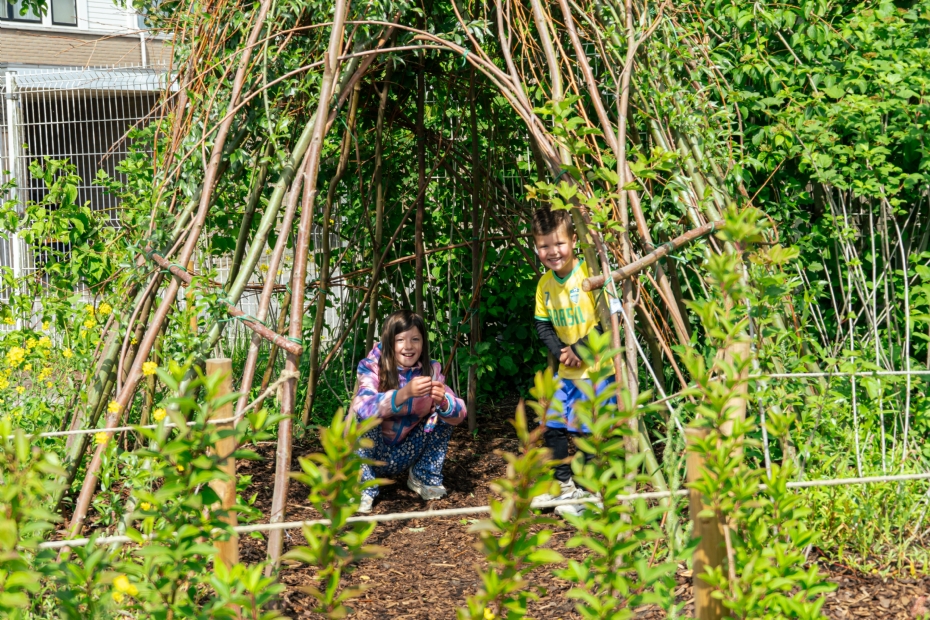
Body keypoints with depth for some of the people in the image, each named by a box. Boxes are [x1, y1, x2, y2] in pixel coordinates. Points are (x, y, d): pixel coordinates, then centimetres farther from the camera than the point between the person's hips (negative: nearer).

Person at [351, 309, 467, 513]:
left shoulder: (430, 371, -9)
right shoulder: (372, 368, -19)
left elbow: (459, 414, -19)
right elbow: (365, 407, -38)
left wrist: (442, 401, -41)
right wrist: (405, 393, -53)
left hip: (403, 456, 3)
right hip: (371, 453, -3)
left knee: (444, 414, -12)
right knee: (363, 418, -31)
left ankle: (423, 478, 4)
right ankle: (363, 488, -15)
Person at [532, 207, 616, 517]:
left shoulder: (590, 273, -17)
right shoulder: (545, 284, 4)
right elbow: (542, 324, 11)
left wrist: (580, 349, -17)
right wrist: (561, 351, -6)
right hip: (566, 369, 7)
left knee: (586, 430, -6)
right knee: (552, 426, 11)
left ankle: (587, 491, 8)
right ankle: (564, 484, 27)